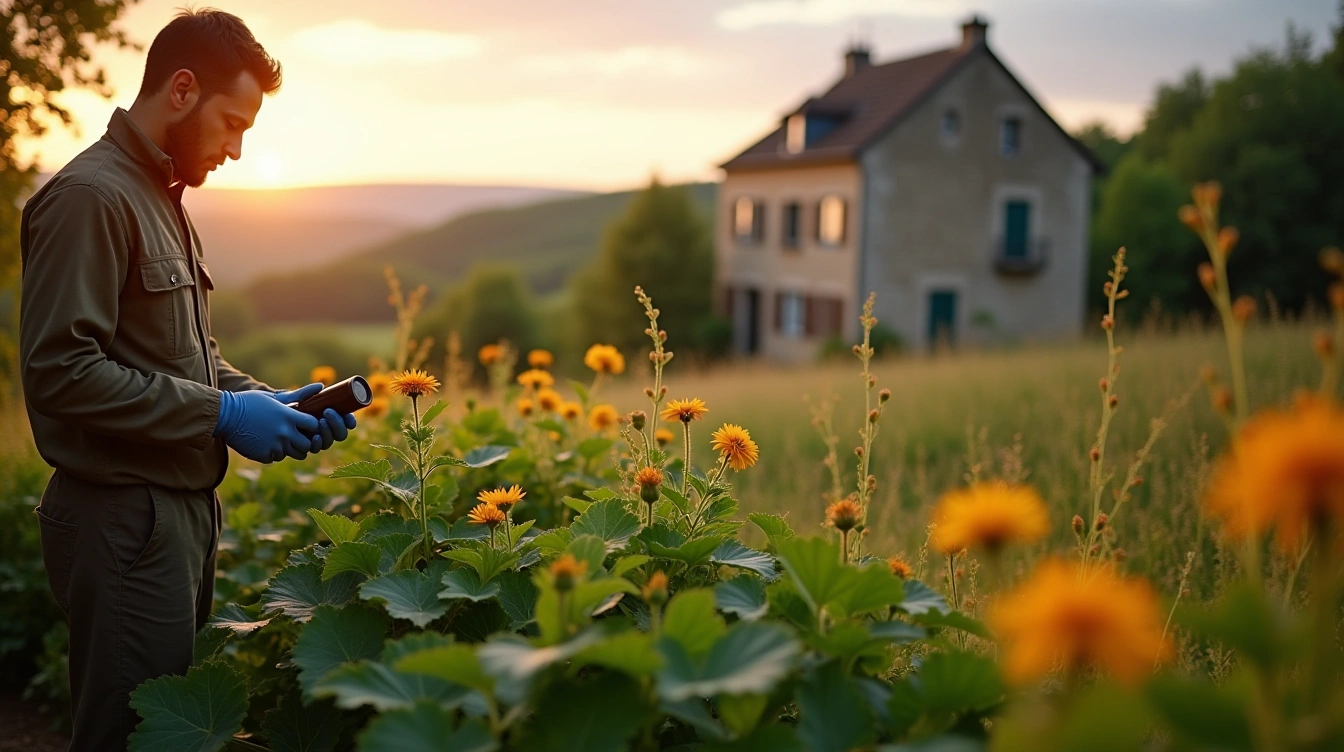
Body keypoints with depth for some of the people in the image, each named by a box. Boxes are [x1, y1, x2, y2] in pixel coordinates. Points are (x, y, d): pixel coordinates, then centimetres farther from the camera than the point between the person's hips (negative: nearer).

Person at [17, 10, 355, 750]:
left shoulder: (162, 200, 17)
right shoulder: (89, 197, -14)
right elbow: (58, 371, -21)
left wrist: (263, 399, 5)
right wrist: (220, 414, -18)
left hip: (183, 505, 9)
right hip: (125, 517, -9)